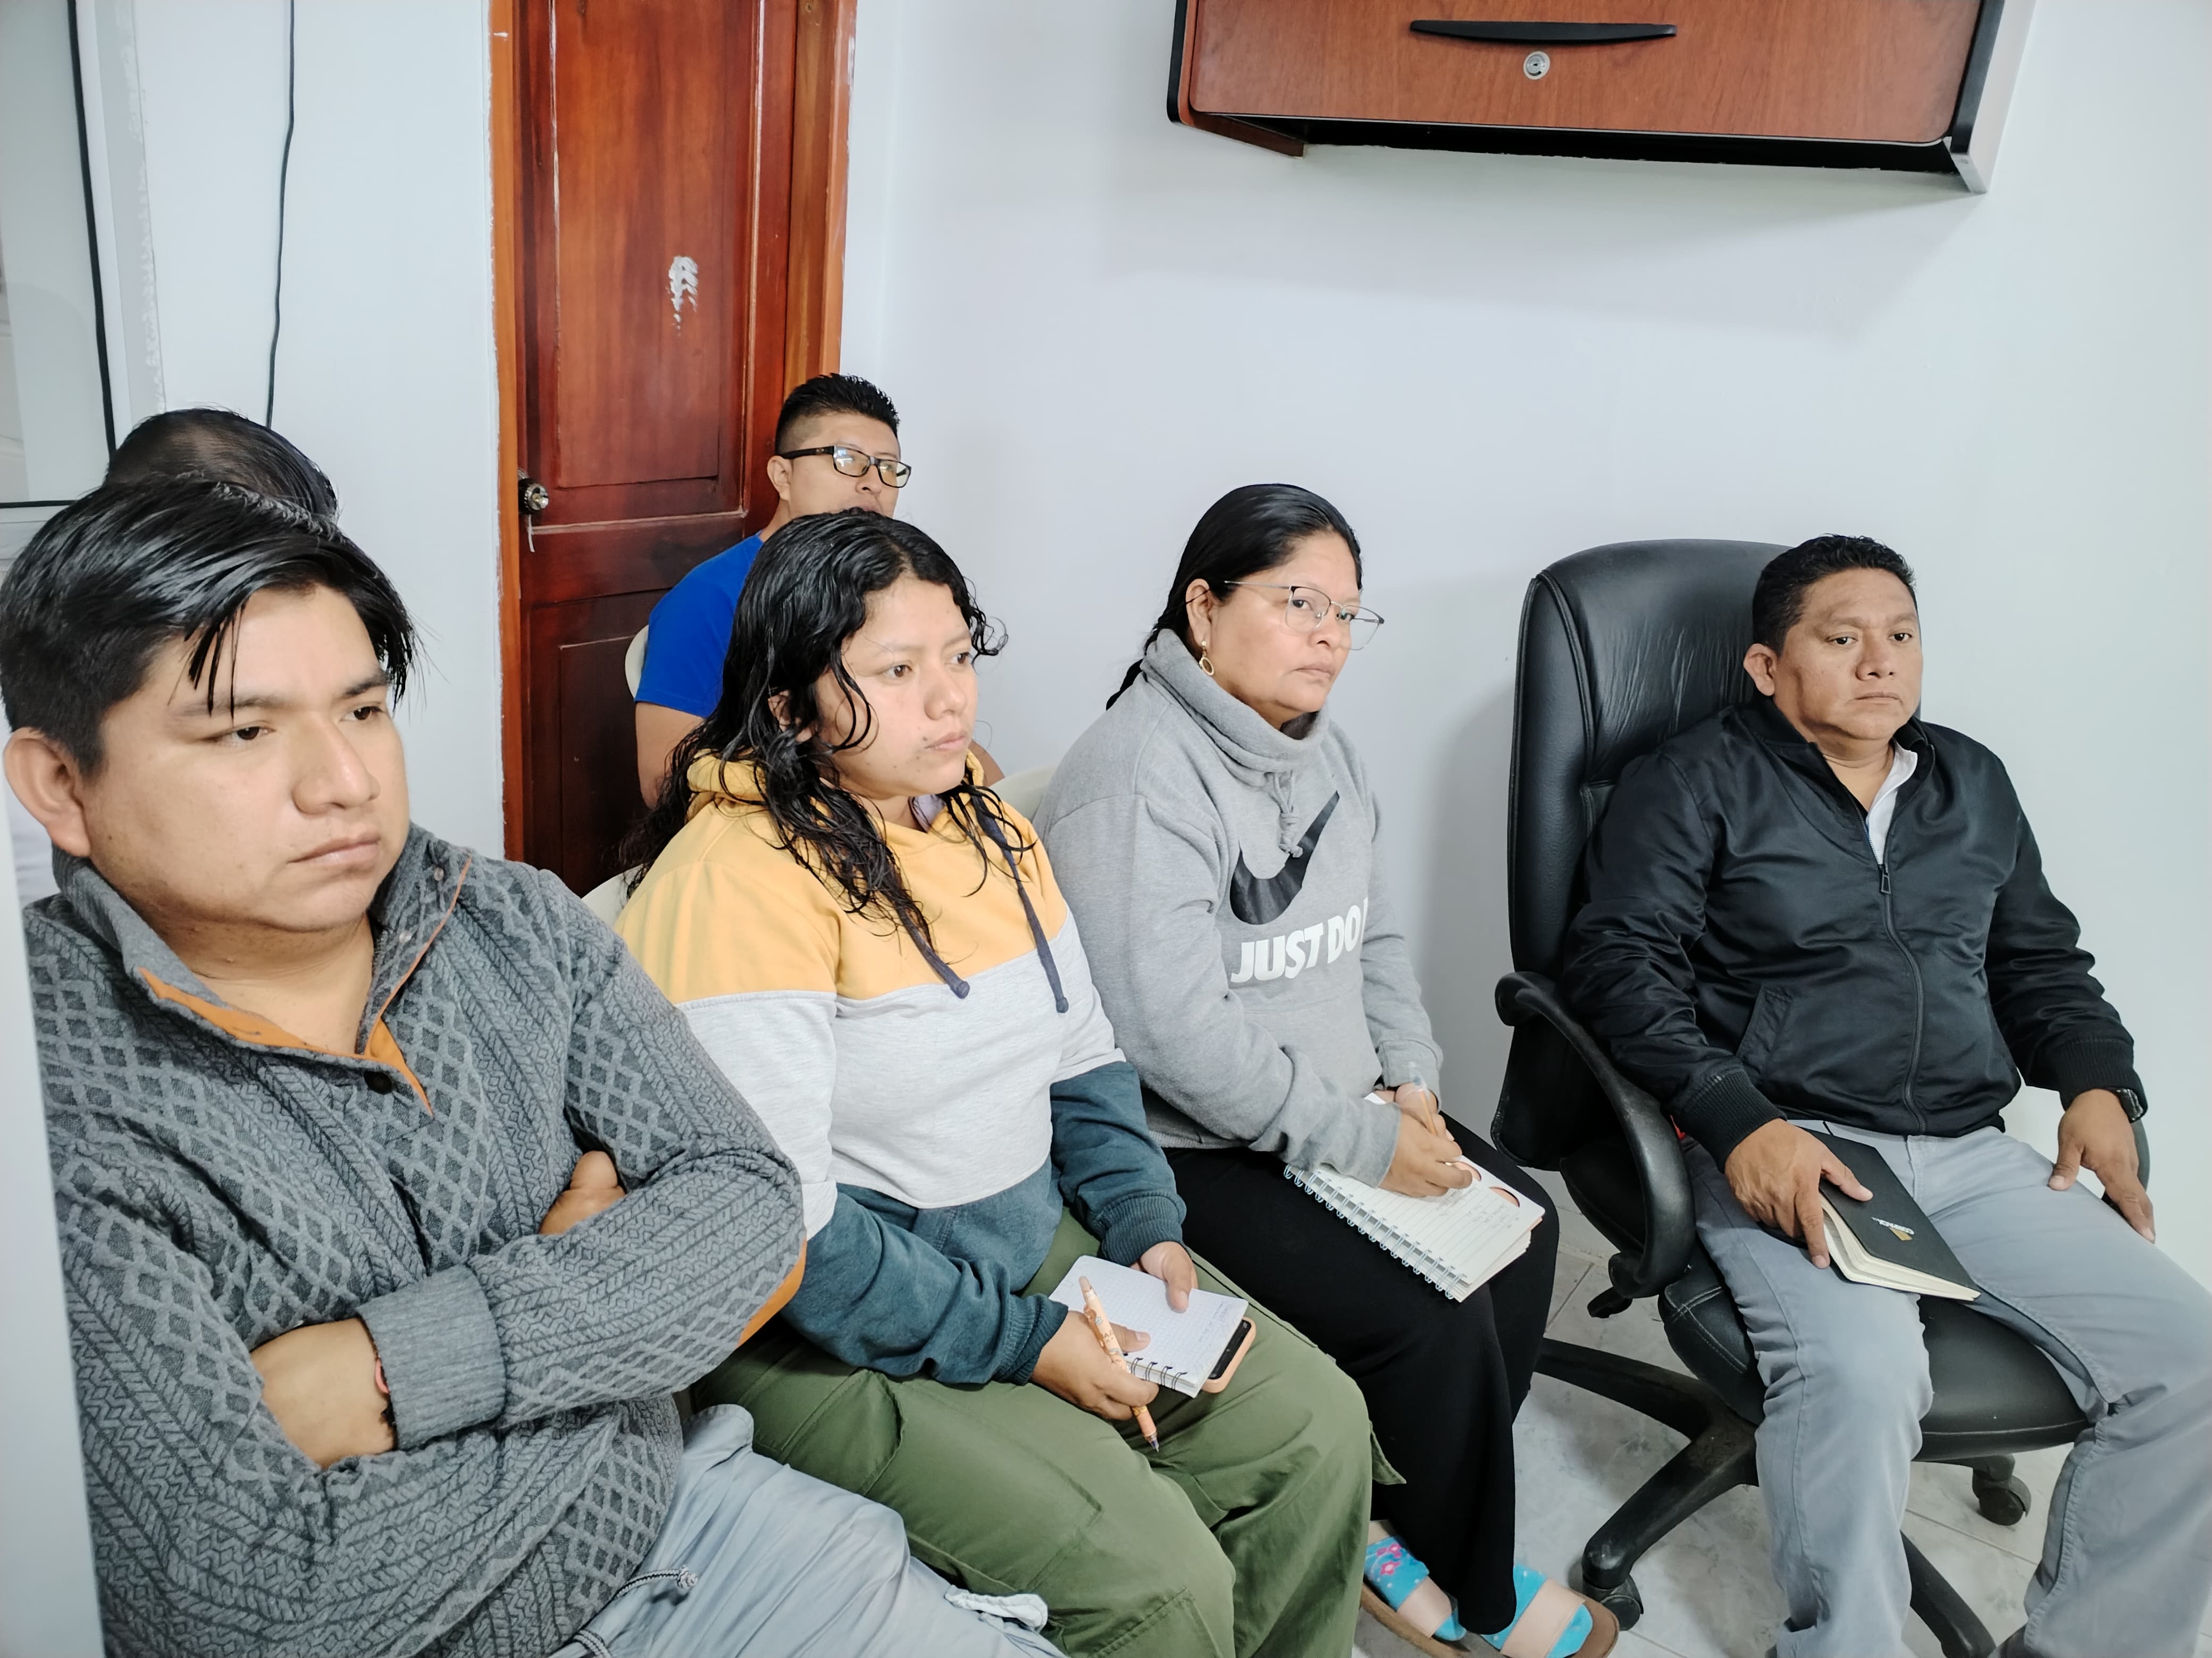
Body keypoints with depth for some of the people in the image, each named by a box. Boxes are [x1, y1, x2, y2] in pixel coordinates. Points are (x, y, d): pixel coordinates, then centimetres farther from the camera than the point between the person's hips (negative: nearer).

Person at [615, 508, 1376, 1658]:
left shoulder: (982, 820, 5)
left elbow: (1080, 1056, 12)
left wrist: (1147, 1224, -2)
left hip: (1035, 1242, 8)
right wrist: (1021, 1344, -18)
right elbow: (783, 1228, -24)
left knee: (1314, 1427, 4)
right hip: (842, 1334, -8)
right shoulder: (740, 881, -22)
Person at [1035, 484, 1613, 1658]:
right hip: (1189, 1153, -9)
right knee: (1431, 1320, -15)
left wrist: (1411, 1081, 0)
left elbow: (1374, 937, 16)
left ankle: (1398, 1517, 20)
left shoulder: (1320, 748, 9)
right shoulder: (1138, 779, -21)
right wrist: (1362, 1142, -21)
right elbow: (1175, 1033, -27)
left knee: (1519, 1226, 2)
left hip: (1341, 1113, 9)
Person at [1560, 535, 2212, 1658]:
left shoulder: (1973, 784, 21)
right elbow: (1620, 963, -8)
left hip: (1972, 1157, 6)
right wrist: (1738, 1122, -20)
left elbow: (2038, 961, 28)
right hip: (1783, 1153, -6)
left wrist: (2097, 1082, 8)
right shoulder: (1698, 783, 2)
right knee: (1859, 1373, -33)